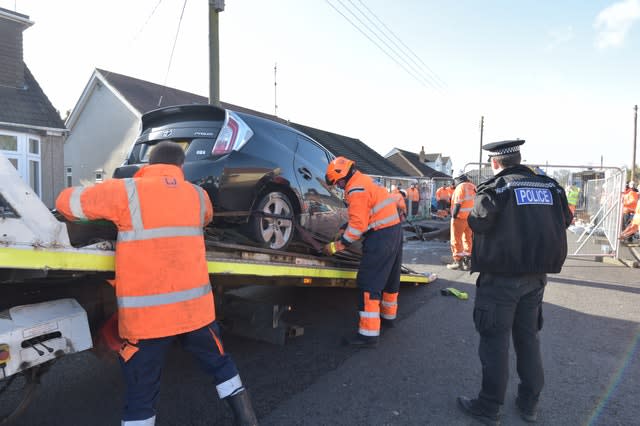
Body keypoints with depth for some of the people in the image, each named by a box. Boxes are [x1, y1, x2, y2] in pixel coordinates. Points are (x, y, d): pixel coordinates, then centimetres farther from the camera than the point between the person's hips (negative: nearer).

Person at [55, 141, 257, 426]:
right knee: (220, 365, 23)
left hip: (145, 314, -2)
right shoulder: (198, 195, 4)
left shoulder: (125, 192, -7)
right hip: (195, 308, 3)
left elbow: (67, 202, 5)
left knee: (141, 394, 13)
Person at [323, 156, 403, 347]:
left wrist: (337, 245, -12)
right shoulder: (365, 181, 16)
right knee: (389, 278, 22)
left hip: (380, 237, -10)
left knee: (369, 285, -7)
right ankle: (388, 317, 40)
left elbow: (358, 225, -19)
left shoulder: (356, 190, -14)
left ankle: (369, 334, -4)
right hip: (394, 231, 10)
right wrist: (345, 236, 10)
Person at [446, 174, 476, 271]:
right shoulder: (472, 187, 7)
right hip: (470, 218, 8)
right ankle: (468, 260, 20)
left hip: (460, 218, -8)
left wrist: (453, 216, -11)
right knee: (468, 239, 15)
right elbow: (473, 202, 10)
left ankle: (458, 261, 5)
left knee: (456, 240, 3)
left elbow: (457, 204, -19)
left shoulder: (461, 187, -15)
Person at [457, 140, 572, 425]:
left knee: (495, 341, 4)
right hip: (536, 275, 6)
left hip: (502, 277, -6)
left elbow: (478, 224, -18)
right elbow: (564, 222, 12)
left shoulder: (496, 187, -12)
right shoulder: (550, 186, 7)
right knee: (528, 337, 18)